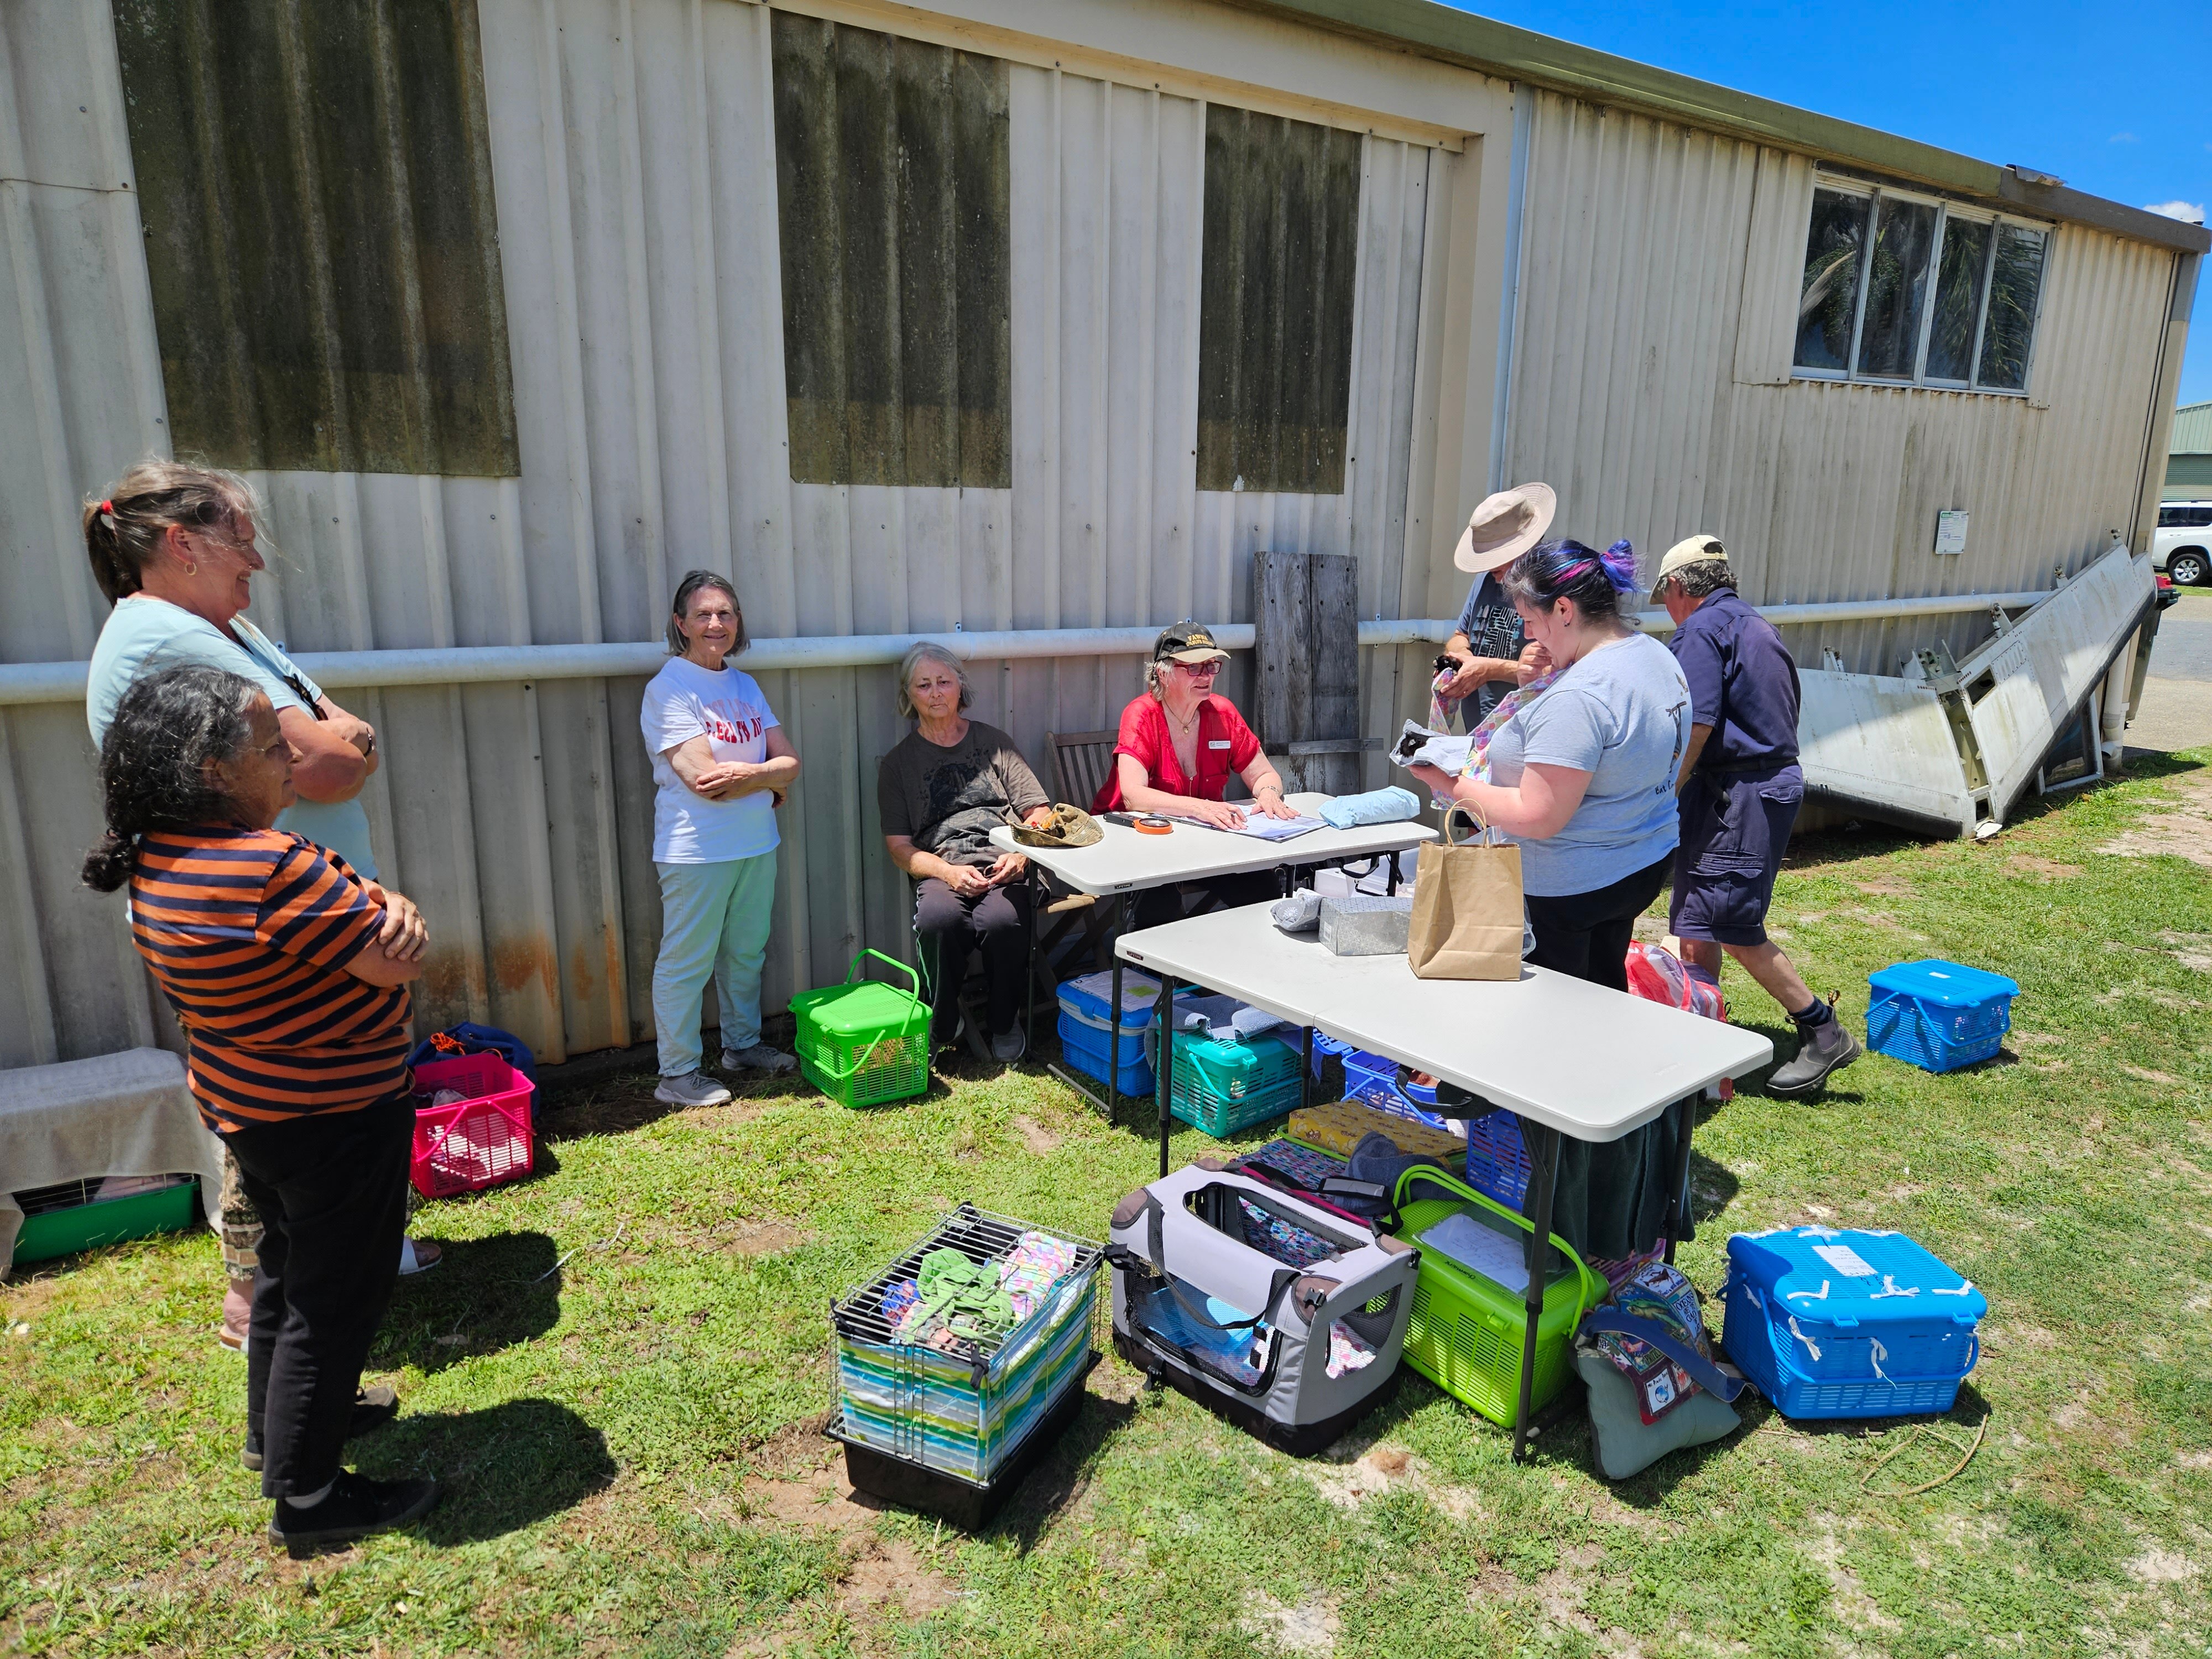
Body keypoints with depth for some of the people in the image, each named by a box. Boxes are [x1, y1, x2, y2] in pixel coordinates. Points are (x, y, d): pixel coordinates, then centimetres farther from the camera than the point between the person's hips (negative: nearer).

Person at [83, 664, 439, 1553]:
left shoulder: (159, 859, 1)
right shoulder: (270, 865, -30)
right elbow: (398, 963, -23)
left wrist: (388, 905, -14)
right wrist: (394, 917, -4)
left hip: (248, 1107, 10)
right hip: (334, 1119, -10)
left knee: (290, 1266, 28)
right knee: (335, 1297, 6)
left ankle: (276, 1425, 47)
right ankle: (306, 1496, 19)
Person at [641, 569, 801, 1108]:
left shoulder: (744, 685, 11)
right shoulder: (668, 689, -11)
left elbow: (789, 761, 3)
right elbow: (701, 778, -20)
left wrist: (745, 773, -16)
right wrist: (770, 779, -9)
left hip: (758, 843, 7)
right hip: (697, 850, -7)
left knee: (747, 951, 18)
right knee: (687, 962, 2)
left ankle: (742, 1044, 35)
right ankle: (677, 1074, 14)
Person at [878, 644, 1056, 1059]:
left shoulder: (993, 742, 17)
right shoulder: (898, 763, 15)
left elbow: (1040, 814, 12)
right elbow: (899, 847, 8)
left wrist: (1021, 855, -10)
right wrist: (949, 872, -11)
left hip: (1002, 867, 0)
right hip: (940, 872, 0)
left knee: (1002, 921, -35)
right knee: (939, 920, -36)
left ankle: (1004, 1022, -5)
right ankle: (940, 1028, -10)